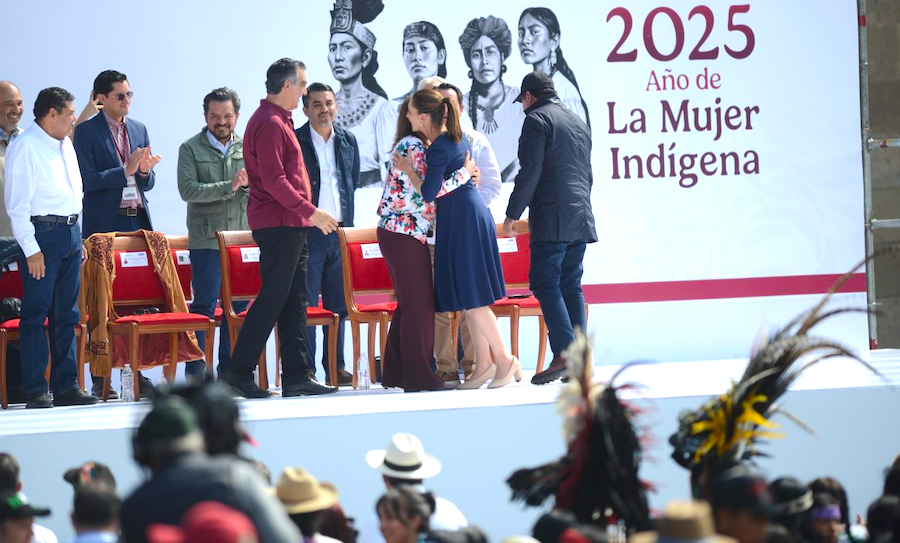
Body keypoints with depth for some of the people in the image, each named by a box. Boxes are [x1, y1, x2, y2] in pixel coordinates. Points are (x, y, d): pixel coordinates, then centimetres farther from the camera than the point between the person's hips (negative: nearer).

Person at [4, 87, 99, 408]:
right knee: (36, 314, -5)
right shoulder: (25, 148, -10)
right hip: (42, 234, -8)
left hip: (70, 234, 8)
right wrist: (31, 250, -17)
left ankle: (66, 387, 13)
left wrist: (78, 238, 18)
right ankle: (35, 391, -3)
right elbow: (17, 204, -13)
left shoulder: (65, 144, 16)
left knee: (66, 315, 9)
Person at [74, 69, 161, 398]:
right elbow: (88, 180, -11)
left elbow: (148, 183, 16)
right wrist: (126, 171, -16)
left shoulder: (139, 130, 14)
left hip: (137, 222, 5)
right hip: (104, 224, -5)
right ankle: (100, 380, 0)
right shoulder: (87, 132, -3)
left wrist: (145, 171, -6)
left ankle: (137, 372, 7)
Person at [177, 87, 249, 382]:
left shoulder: (247, 148, 15)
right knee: (204, 306, -5)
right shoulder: (191, 149, 3)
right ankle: (195, 372, 0)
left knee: (238, 307, 5)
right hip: (206, 241, -4)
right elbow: (188, 190, -10)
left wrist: (251, 183, -11)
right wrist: (229, 187, -17)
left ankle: (229, 371, 13)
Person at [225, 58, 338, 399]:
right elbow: (273, 180, -21)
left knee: (294, 301, 8)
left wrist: (307, 212, 19)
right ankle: (240, 373, -7)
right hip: (277, 226, -10)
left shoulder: (279, 121, 19)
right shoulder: (270, 123, -14)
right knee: (273, 298, -9)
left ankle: (297, 376, 9)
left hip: (291, 225, 10)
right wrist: (310, 211, -21)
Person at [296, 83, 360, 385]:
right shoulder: (294, 142, -5)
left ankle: (336, 367, 14)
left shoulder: (348, 141, 12)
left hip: (340, 232, 5)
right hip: (307, 232, -5)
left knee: (338, 303, 8)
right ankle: (307, 370, -3)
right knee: (305, 303, -5)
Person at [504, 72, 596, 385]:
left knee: (545, 283, -9)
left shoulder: (537, 120, -5)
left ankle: (564, 354, -19)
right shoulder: (577, 123, 21)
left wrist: (512, 214, -7)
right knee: (572, 285, 9)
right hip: (581, 219, 8)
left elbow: (529, 173, -12)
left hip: (552, 220, -8)